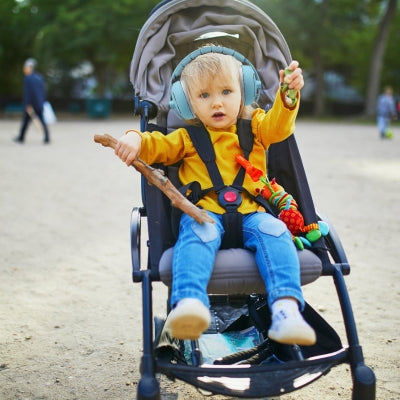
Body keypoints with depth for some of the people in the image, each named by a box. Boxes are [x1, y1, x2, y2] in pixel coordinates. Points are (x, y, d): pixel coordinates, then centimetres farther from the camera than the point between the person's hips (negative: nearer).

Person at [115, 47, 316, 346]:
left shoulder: (255, 128, 23)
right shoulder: (187, 137, 22)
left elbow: (279, 125, 6)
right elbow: (157, 145, 13)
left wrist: (288, 94, -14)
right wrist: (135, 139, -10)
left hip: (250, 213, 1)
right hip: (204, 211, -1)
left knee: (273, 230, -30)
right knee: (198, 233, -35)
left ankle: (286, 309, -44)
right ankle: (189, 303, -57)